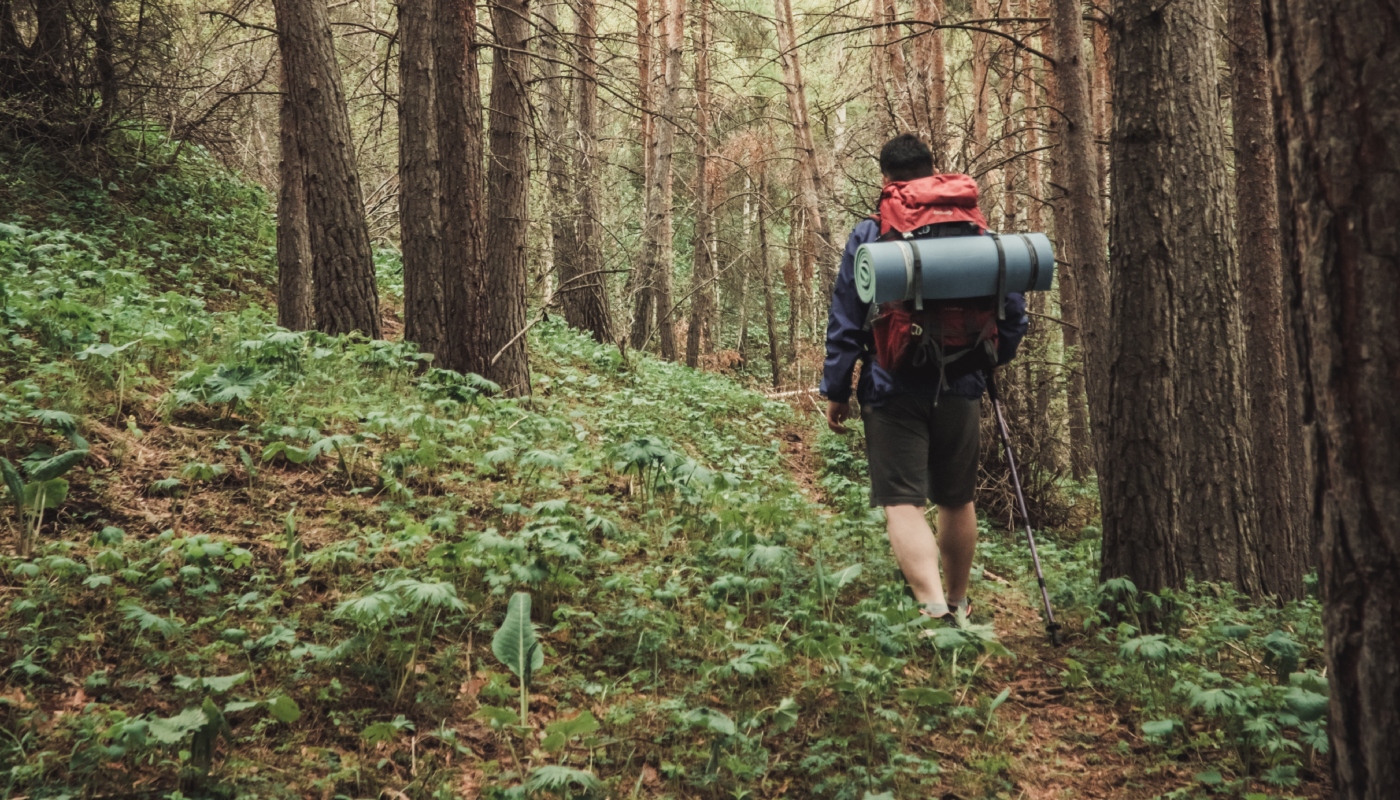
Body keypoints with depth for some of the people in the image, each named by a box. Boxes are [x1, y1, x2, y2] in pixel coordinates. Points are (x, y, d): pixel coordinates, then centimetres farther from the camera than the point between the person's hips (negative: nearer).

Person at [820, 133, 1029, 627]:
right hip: (961, 387, 4)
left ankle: (934, 609, -23)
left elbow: (845, 321, -4)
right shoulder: (978, 230, 7)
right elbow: (1014, 310, 9)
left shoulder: (869, 235, -3)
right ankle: (957, 605, 32)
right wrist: (993, 359, 25)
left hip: (893, 388, -4)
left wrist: (835, 390, 3)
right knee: (958, 501, 17)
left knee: (902, 503, -6)